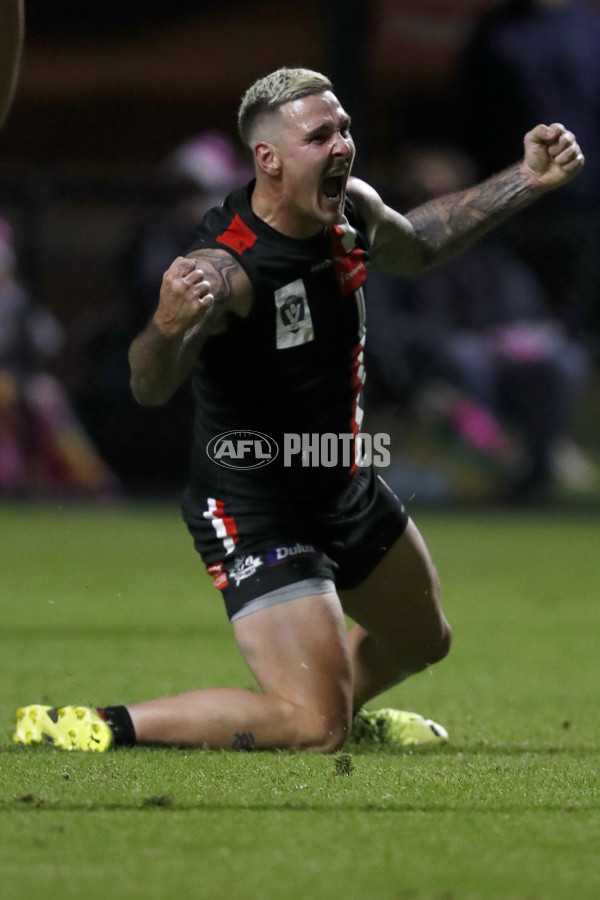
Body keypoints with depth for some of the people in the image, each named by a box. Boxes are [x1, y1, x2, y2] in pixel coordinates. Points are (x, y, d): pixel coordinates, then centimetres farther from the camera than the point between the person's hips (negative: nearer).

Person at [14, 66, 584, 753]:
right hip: (254, 511, -9)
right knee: (313, 729, -17)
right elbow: (150, 387, -45)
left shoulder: (350, 209, -6)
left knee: (422, 640, 28)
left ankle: (344, 713, 58)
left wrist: (527, 181, 15)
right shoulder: (225, 266, -32)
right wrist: (168, 328, -68)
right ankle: (103, 727, -8)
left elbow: (415, 246, 19)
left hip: (347, 487, 9)